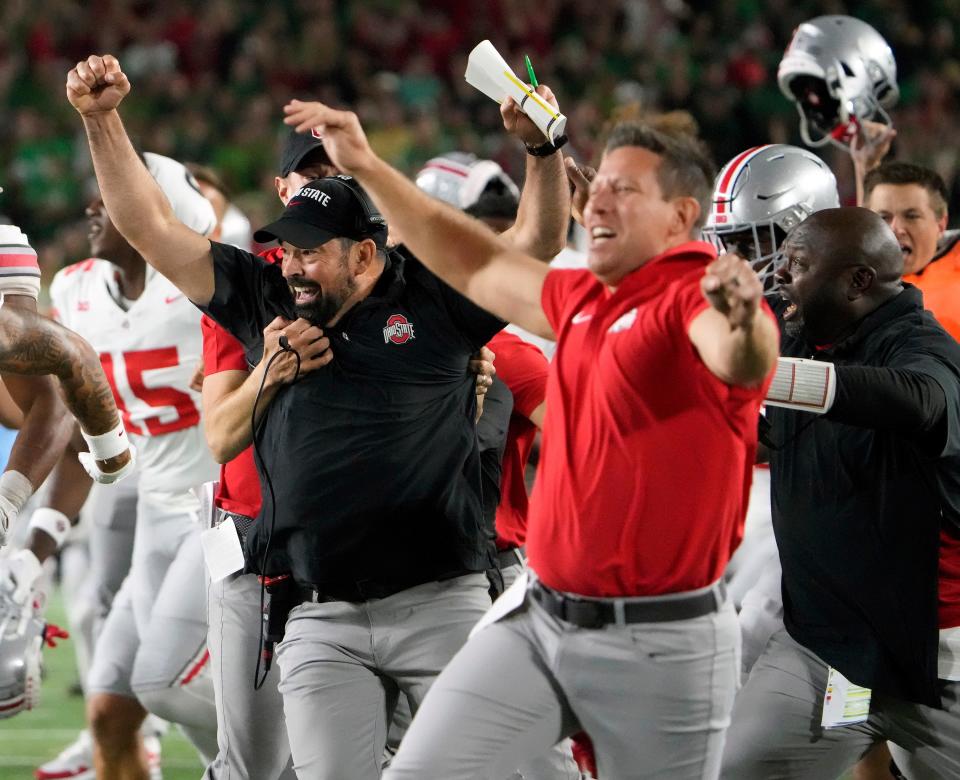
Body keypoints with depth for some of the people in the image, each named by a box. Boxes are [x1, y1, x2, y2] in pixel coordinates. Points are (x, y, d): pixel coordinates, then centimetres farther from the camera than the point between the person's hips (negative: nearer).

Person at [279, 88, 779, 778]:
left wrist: (744, 325, -60)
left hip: (658, 645, -8)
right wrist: (366, 167, 28)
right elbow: (477, 268, 27)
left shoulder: (694, 299, -14)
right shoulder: (585, 301, 12)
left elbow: (740, 361, -36)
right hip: (540, 617, 8)